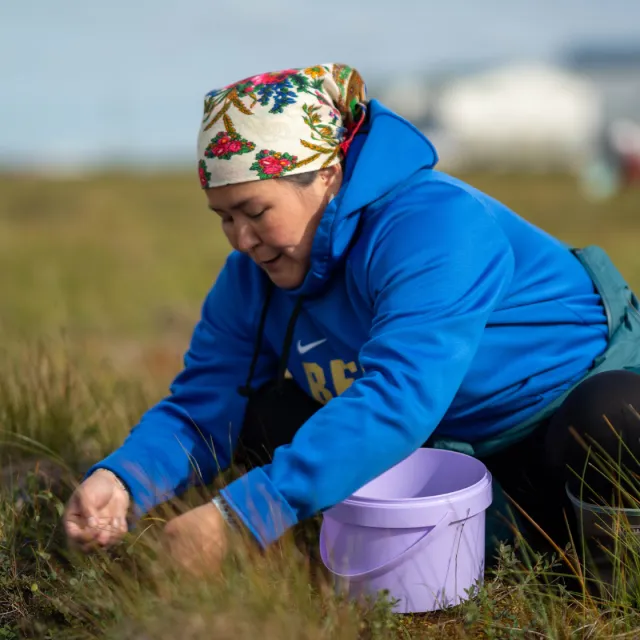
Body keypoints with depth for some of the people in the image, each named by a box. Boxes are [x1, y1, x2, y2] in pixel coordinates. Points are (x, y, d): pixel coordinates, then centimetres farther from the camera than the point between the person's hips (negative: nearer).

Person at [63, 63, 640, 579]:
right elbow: (200, 407, -8)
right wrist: (121, 481, -31)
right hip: (447, 446, 7)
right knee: (263, 416, -9)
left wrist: (239, 517, -48)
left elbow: (396, 400, -44)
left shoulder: (435, 227, -32)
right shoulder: (253, 278, -7)